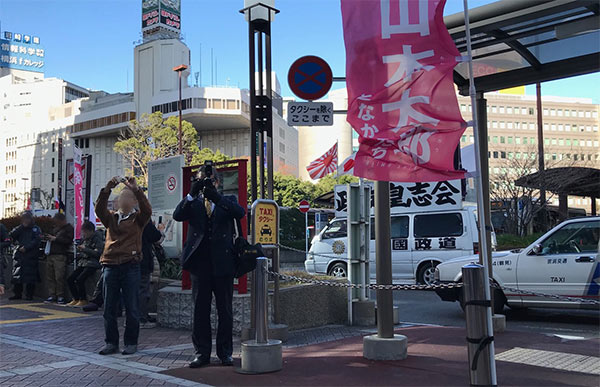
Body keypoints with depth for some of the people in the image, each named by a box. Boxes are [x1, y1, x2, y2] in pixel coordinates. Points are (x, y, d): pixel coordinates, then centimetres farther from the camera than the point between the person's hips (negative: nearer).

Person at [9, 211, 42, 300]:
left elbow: (37, 240, -8)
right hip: (19, 255, 4)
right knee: (16, 275, 4)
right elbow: (11, 235, 2)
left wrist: (26, 247, -15)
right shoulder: (20, 229, 18)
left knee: (30, 276, -5)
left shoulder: (36, 229, 4)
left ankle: (29, 295, 2)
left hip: (31, 256, -4)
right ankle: (17, 294, 13)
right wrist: (21, 226, -3)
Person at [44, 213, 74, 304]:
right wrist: (49, 237, 10)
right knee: (50, 276, 5)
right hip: (50, 254, 8)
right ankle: (52, 295, 11)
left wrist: (55, 238, -10)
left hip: (60, 255, -8)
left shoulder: (69, 228, -1)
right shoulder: (56, 228, 23)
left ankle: (60, 296, -1)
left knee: (59, 277, -9)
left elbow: (68, 241, -13)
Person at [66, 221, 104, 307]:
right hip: (82, 264, 8)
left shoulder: (97, 239, -5)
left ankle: (83, 300, -8)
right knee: (70, 279, -4)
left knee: (79, 280, -23)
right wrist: (79, 253, 7)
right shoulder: (85, 240, 18)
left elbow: (98, 253, -16)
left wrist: (85, 249, -16)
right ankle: (76, 299, 6)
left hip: (92, 264, -8)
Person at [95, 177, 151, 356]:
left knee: (132, 308, 2)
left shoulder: (138, 219, 6)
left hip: (130, 266, -3)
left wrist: (135, 189, -21)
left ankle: (131, 343, 13)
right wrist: (107, 189, -15)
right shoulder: (111, 218, 14)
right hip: (110, 265, 3)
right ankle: (111, 343, 19)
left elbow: (147, 210, -14)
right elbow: (99, 209, -4)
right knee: (109, 308, 8)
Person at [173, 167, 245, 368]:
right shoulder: (193, 203, 11)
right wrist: (192, 194, -19)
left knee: (225, 310, 6)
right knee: (200, 310, 7)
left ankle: (225, 352, 18)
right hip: (200, 262, 1)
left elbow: (240, 213, -13)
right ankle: (202, 353, 17)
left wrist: (216, 197, -23)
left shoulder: (228, 201, 8)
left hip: (223, 262, -1)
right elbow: (177, 216, -7)